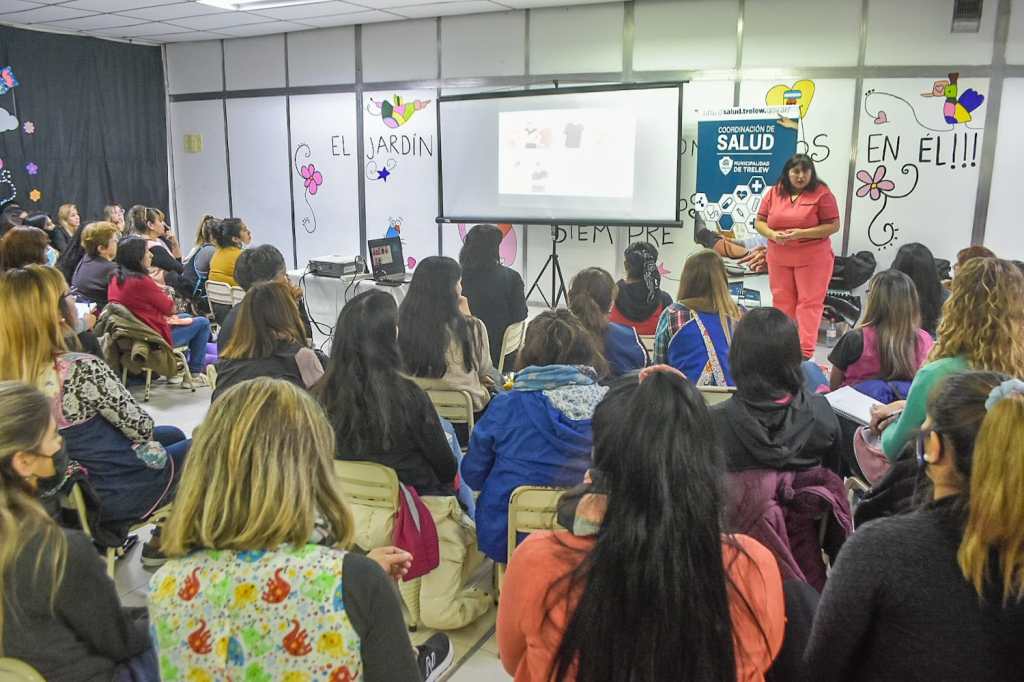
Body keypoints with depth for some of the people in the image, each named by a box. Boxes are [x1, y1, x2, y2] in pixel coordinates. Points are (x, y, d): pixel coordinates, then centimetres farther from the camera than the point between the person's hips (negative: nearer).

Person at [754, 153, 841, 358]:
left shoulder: (822, 193, -7)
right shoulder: (774, 193, 5)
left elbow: (833, 226, -9)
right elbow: (759, 222, 7)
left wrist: (802, 233, -20)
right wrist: (772, 234, -14)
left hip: (812, 258, -4)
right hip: (779, 258, 4)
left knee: (809, 303, -3)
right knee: (782, 302, 11)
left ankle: (806, 351, -2)